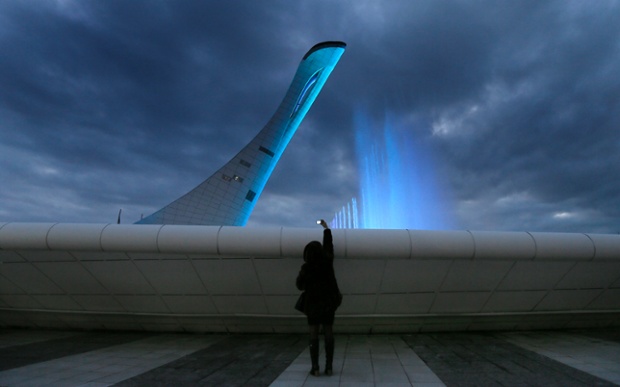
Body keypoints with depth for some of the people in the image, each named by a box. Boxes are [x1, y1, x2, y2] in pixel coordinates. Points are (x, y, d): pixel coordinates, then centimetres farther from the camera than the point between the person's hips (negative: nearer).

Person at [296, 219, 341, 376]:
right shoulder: (327, 261, -4)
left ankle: (315, 368, 6)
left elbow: (300, 286, -3)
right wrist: (325, 227, 22)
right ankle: (329, 367, 11)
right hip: (329, 302, 3)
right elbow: (329, 244, 11)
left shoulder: (306, 268, -12)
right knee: (329, 335, 7)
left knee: (313, 336, 5)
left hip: (313, 303, -2)